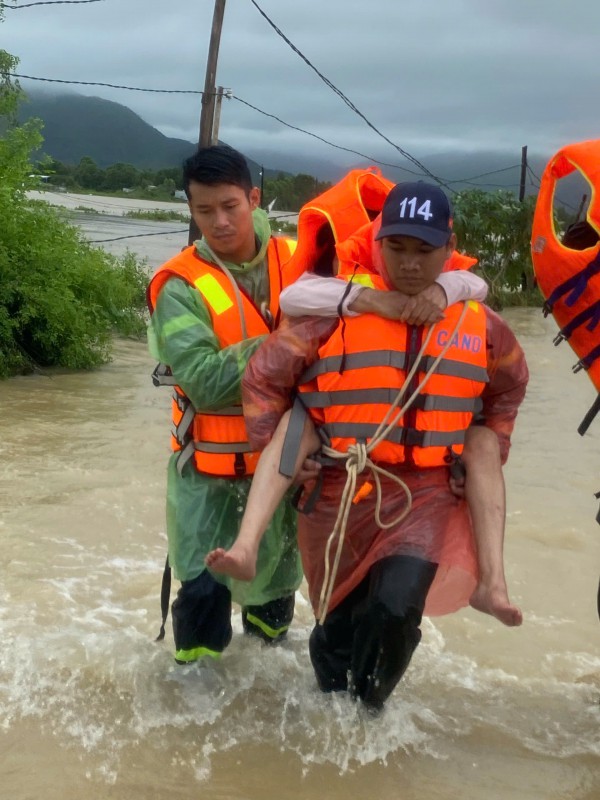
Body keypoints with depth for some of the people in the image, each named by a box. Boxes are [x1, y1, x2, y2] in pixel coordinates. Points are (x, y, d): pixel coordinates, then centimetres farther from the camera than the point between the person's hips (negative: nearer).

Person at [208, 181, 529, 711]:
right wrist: (276, 454, -2)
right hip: (340, 492, 0)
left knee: (397, 610, -20)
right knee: (338, 623, 11)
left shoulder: (480, 326, 1)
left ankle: (368, 709, 10)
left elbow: (509, 386, 22)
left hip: (426, 493, 1)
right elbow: (264, 376, -2)